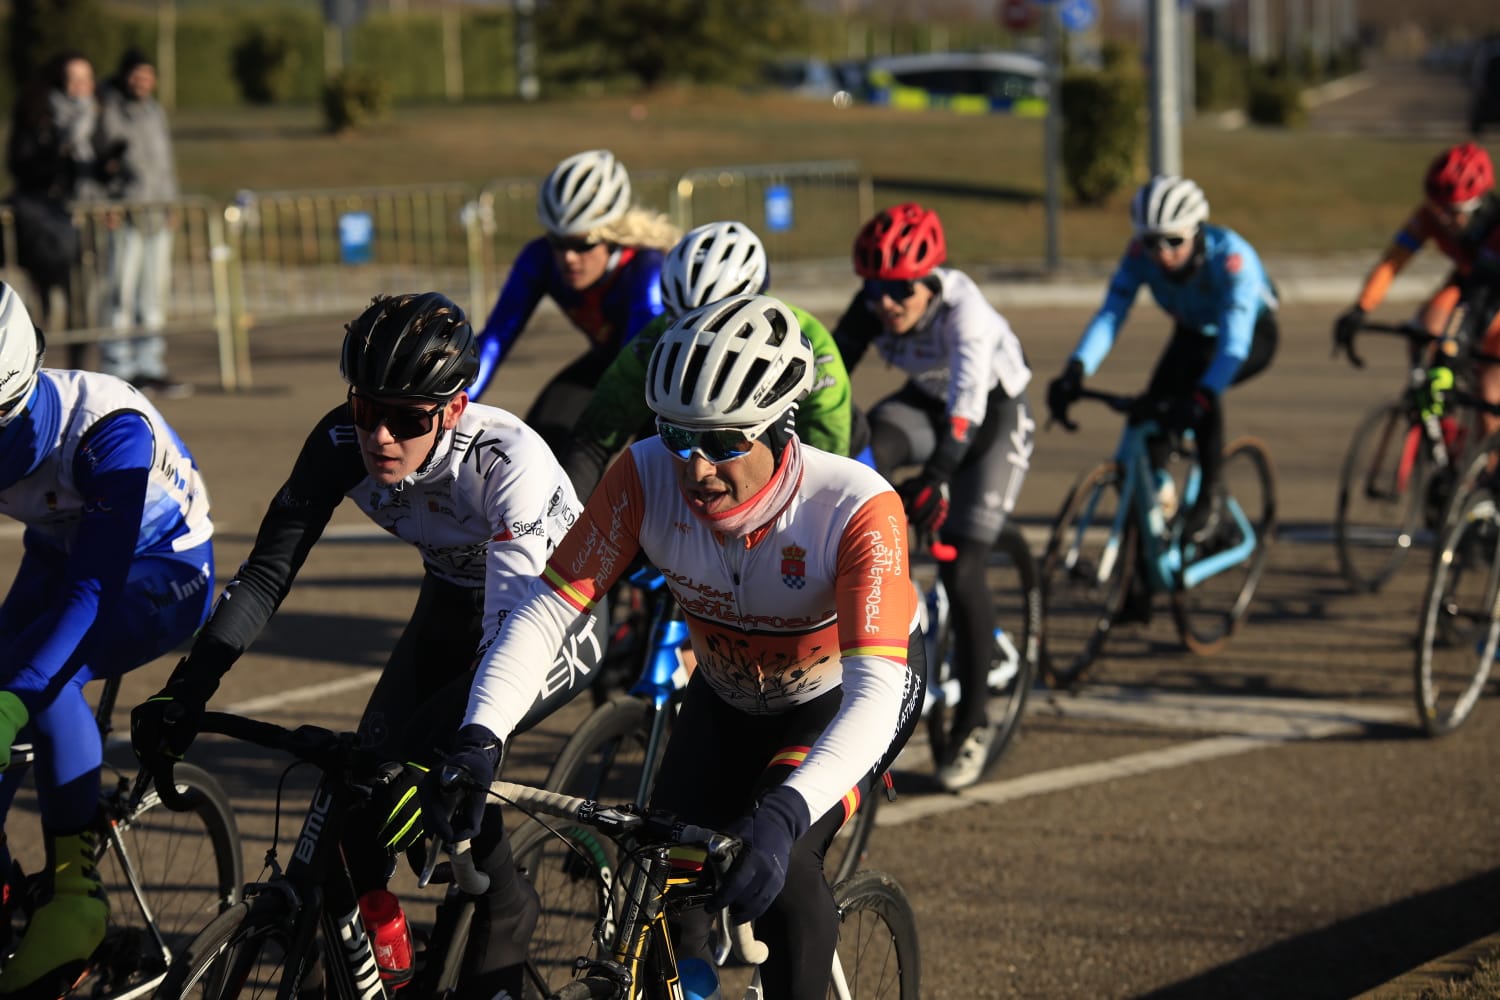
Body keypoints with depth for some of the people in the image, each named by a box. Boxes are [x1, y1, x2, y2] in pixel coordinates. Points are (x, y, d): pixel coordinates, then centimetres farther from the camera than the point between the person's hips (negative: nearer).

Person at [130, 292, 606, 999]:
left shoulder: (508, 459, -36)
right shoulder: (343, 443, -22)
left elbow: (515, 625, -42)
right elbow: (265, 573, -21)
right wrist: (184, 693, -32)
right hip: (452, 606, 5)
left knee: (432, 748, -27)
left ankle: (503, 920, -6)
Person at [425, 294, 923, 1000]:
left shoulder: (858, 507, -38)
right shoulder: (646, 477, -29)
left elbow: (875, 691, -46)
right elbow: (545, 609, -30)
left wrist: (783, 815, -61)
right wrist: (478, 739, -47)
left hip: (844, 699, -4)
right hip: (728, 697, 4)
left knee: (776, 870, -27)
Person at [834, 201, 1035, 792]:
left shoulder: (964, 310, -34)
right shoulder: (873, 307, -19)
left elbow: (966, 406, -43)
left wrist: (936, 477, -54)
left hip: (994, 417, -5)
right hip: (928, 403, 5)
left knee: (961, 570, -13)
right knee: (868, 448, -32)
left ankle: (974, 724, 2)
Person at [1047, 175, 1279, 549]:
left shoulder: (1230, 256, -38)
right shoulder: (1140, 255, -26)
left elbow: (1235, 340, -45)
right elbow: (1109, 315, -32)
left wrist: (1202, 398, -61)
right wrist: (1075, 370, -50)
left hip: (1253, 334, -5)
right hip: (1194, 333, 5)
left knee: (1201, 380, -34)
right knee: (1152, 409, -19)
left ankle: (1209, 499, -20)